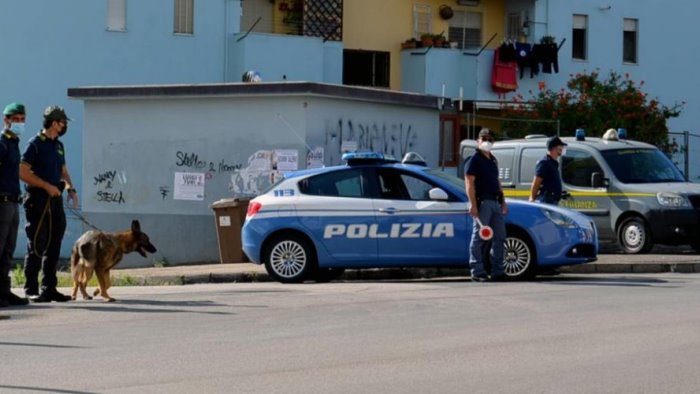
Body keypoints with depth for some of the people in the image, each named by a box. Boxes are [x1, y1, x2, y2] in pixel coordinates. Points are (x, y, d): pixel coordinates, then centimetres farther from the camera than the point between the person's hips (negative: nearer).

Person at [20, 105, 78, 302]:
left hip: (55, 199, 8)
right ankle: (31, 290, -2)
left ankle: (49, 288, 15)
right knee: (37, 247, -5)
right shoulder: (36, 144, -8)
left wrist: (70, 188, 5)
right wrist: (47, 186, -18)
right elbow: (23, 172, -14)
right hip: (39, 199, -8)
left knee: (53, 247, 9)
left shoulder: (58, 145, 16)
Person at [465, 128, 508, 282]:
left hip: (495, 202, 9)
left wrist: (503, 201, 18)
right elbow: (469, 183, -13)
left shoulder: (493, 160, 21)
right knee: (479, 237, -6)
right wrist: (473, 204, -20)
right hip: (482, 202, -9)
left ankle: (498, 272, 14)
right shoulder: (475, 159, -5)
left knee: (500, 237, 8)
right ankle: (477, 272, -4)